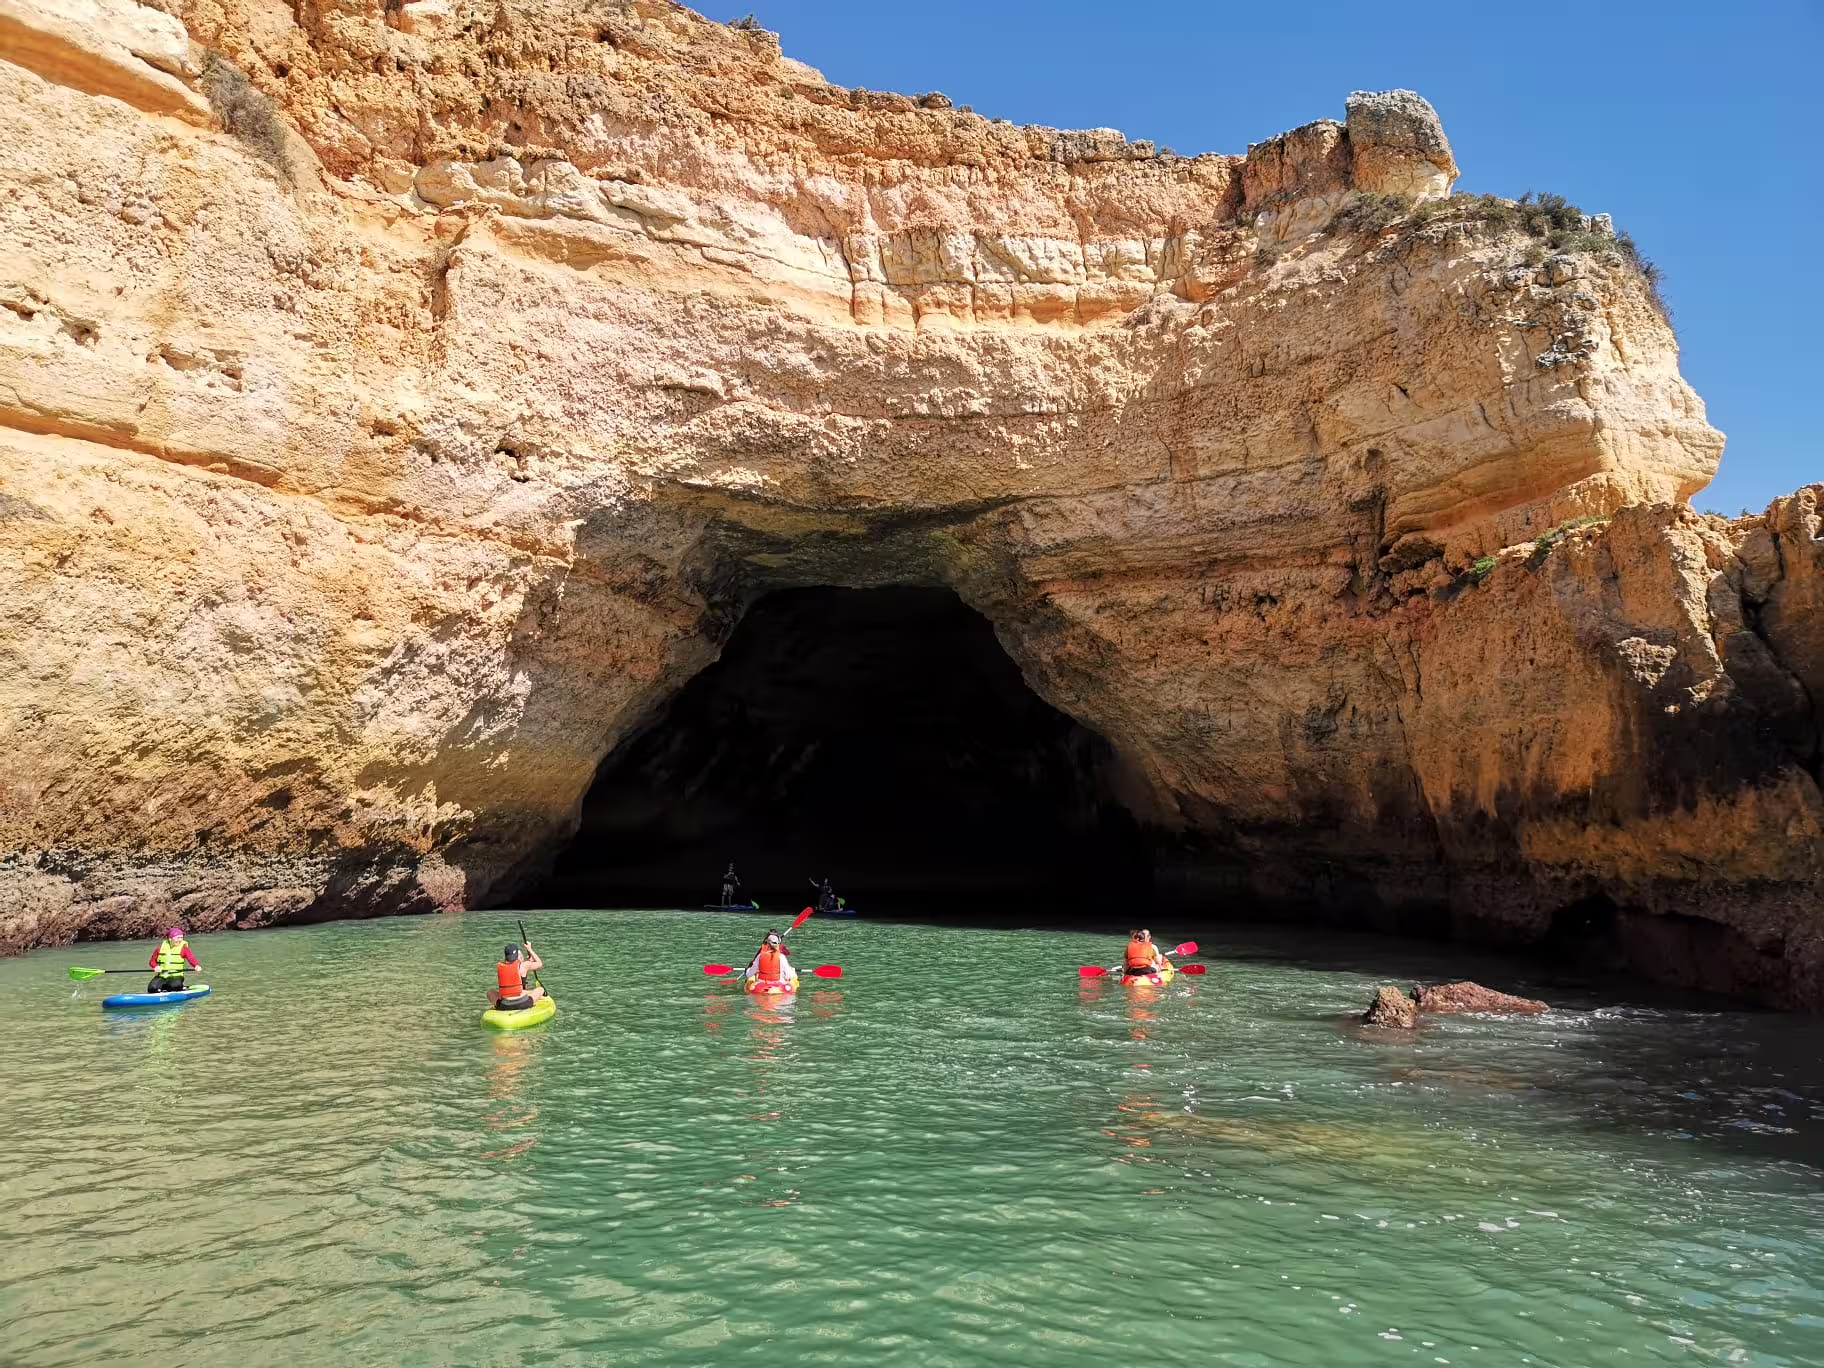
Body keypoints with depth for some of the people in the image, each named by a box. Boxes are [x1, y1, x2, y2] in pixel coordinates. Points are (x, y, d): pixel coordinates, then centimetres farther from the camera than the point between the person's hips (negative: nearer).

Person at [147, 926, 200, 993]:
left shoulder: (183, 947, -2)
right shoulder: (161, 947, 6)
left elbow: (191, 958, -16)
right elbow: (152, 961, 12)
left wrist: (197, 966, -37)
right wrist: (156, 966, -11)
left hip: (176, 976, -3)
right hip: (161, 976, 3)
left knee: (175, 986, -34)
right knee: (152, 988, -22)